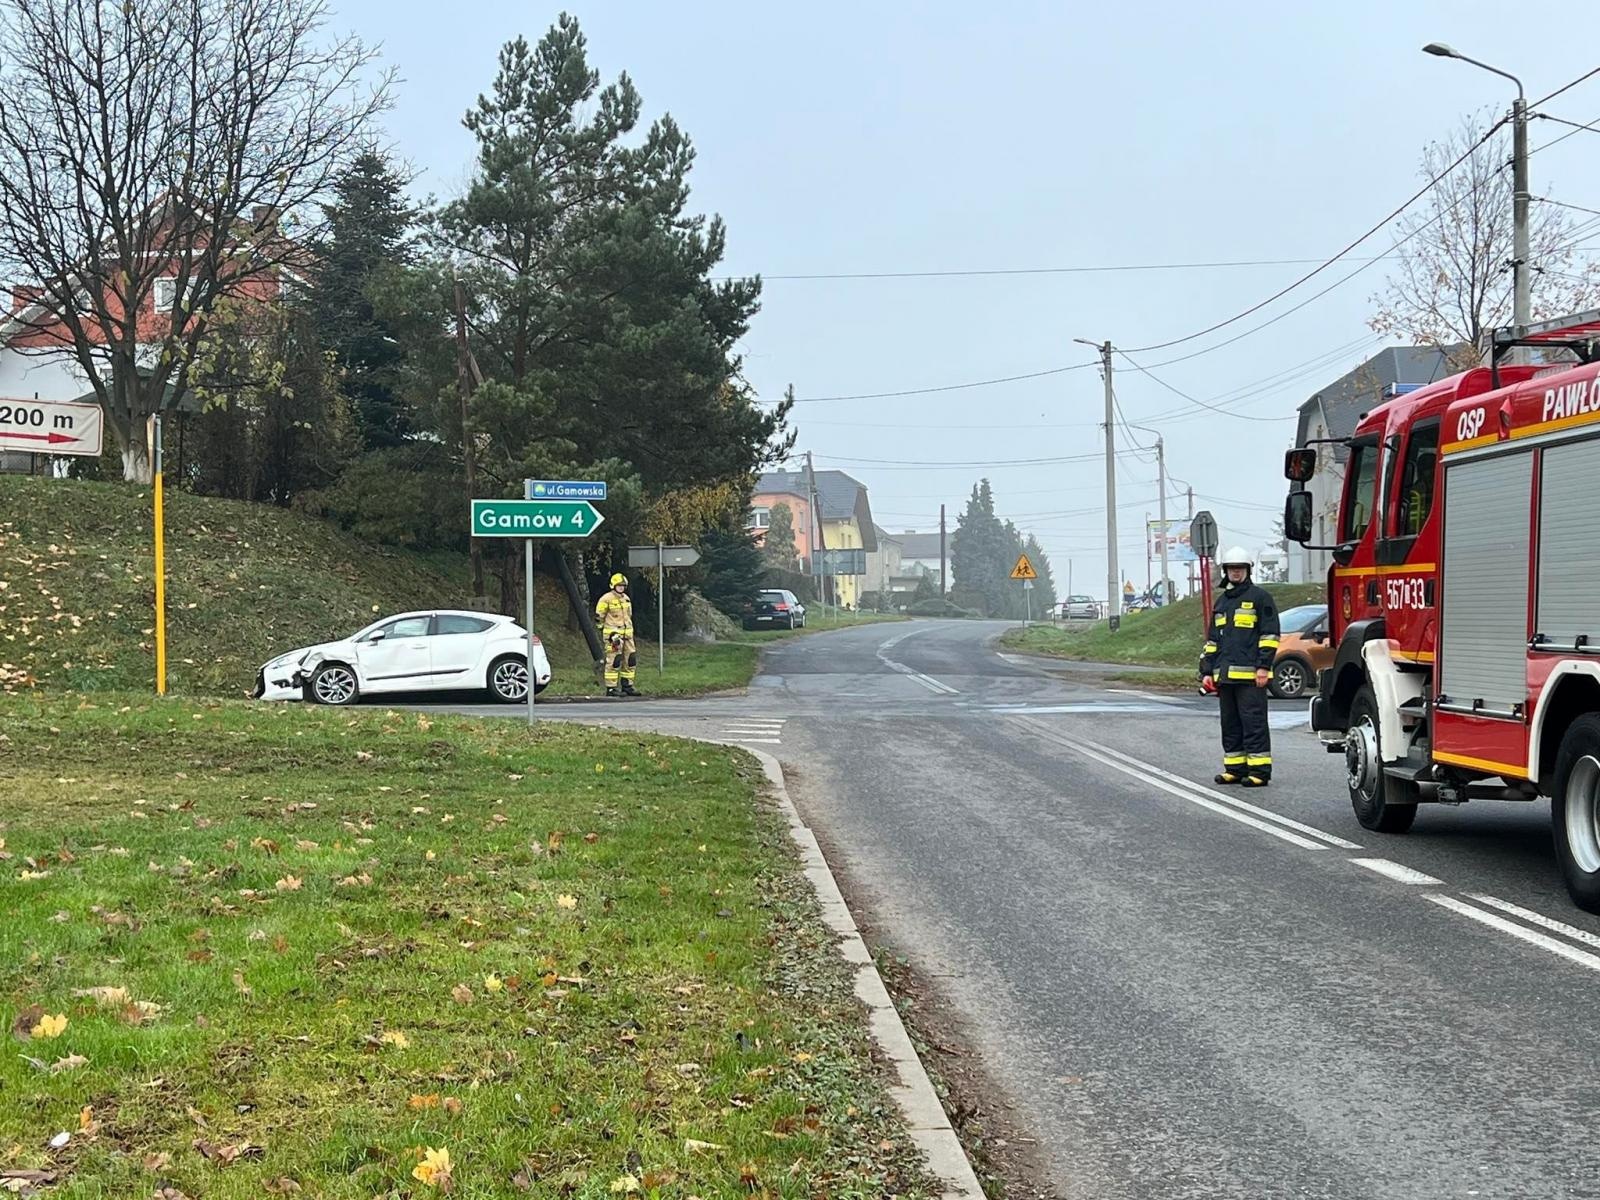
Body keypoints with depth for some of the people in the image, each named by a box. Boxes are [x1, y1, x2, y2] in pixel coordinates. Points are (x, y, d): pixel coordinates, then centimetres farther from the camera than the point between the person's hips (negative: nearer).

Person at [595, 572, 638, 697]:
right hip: (613, 634, -8)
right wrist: (601, 631, -2)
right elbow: (599, 617, -3)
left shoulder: (626, 599, 16)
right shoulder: (606, 599, -7)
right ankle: (610, 688, -6)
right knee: (614, 661, -10)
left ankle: (627, 686, 15)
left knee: (630, 659, 6)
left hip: (627, 634, 8)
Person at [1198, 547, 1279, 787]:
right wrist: (1207, 672, 16)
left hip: (1250, 676, -7)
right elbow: (1212, 640, 23)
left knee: (1253, 722, -7)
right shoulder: (1221, 601, 21)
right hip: (1225, 675, 7)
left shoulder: (1259, 597, 0)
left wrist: (1263, 667, -14)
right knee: (1230, 724, 9)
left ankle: (1260, 770, -6)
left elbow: (1269, 634, -6)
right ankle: (1235, 768, 15)